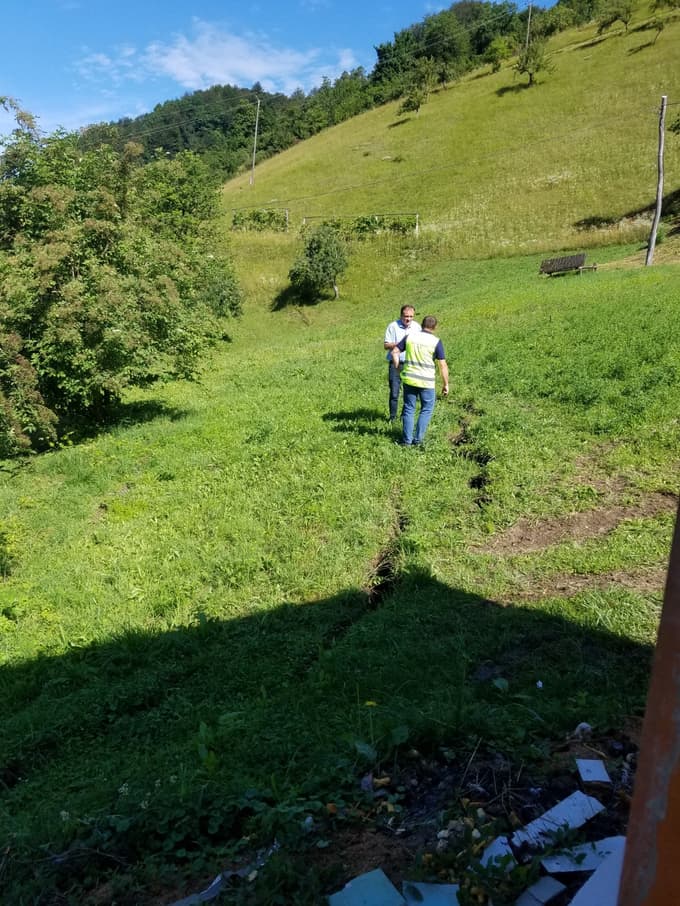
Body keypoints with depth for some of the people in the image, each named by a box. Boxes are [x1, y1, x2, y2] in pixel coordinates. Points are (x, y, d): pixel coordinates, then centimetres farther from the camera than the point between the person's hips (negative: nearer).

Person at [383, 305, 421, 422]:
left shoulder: (417, 327, 6)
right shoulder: (393, 326, -4)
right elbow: (386, 345, -4)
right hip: (395, 364, -2)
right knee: (394, 392, -1)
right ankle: (393, 416, 12)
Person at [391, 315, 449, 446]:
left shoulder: (410, 337, 2)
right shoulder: (436, 342, -7)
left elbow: (394, 352, 3)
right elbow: (443, 365, -8)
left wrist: (397, 368, 16)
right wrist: (446, 385, 0)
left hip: (409, 379, 3)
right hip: (426, 382, -3)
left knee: (408, 409, 13)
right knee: (427, 410, 14)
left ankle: (407, 440, 12)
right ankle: (417, 439, 9)